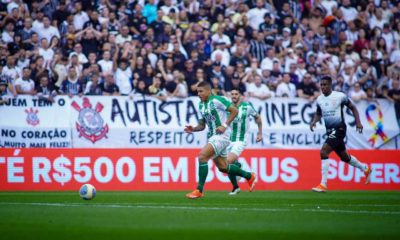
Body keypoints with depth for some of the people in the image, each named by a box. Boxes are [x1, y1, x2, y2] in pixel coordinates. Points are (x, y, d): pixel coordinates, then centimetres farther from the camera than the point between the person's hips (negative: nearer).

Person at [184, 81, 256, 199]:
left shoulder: (217, 100, -12)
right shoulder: (201, 105, 12)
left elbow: (234, 111, -12)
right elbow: (202, 125, 17)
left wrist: (225, 125, -18)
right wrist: (193, 129, -3)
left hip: (221, 135, -9)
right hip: (212, 136, 9)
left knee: (202, 156, -22)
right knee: (222, 167, 14)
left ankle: (199, 190, -19)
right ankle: (249, 176, 35)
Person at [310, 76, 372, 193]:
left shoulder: (340, 96, -11)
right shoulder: (319, 99, 5)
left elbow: (353, 108, 1)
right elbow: (318, 114, 20)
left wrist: (358, 122, -7)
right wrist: (314, 121, -1)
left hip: (339, 129, -7)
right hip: (330, 130, 7)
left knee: (323, 152, -21)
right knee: (344, 157, 19)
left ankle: (323, 185, -20)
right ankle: (365, 169, 45)